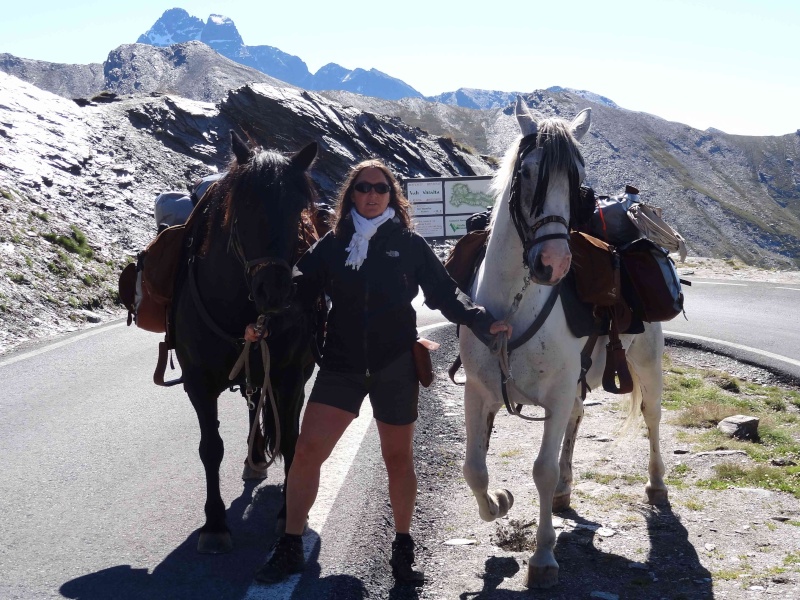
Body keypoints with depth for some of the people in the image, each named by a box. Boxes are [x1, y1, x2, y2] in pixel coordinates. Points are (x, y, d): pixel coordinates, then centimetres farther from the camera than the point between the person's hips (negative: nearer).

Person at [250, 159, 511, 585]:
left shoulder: (410, 245, 0)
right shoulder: (333, 244, 3)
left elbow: (444, 294, 0)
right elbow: (301, 287, -4)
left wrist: (483, 322, -13)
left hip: (395, 366, -1)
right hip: (342, 363, 1)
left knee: (398, 458, 10)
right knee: (307, 451, -5)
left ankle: (403, 549, 28)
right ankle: (290, 548, 9)